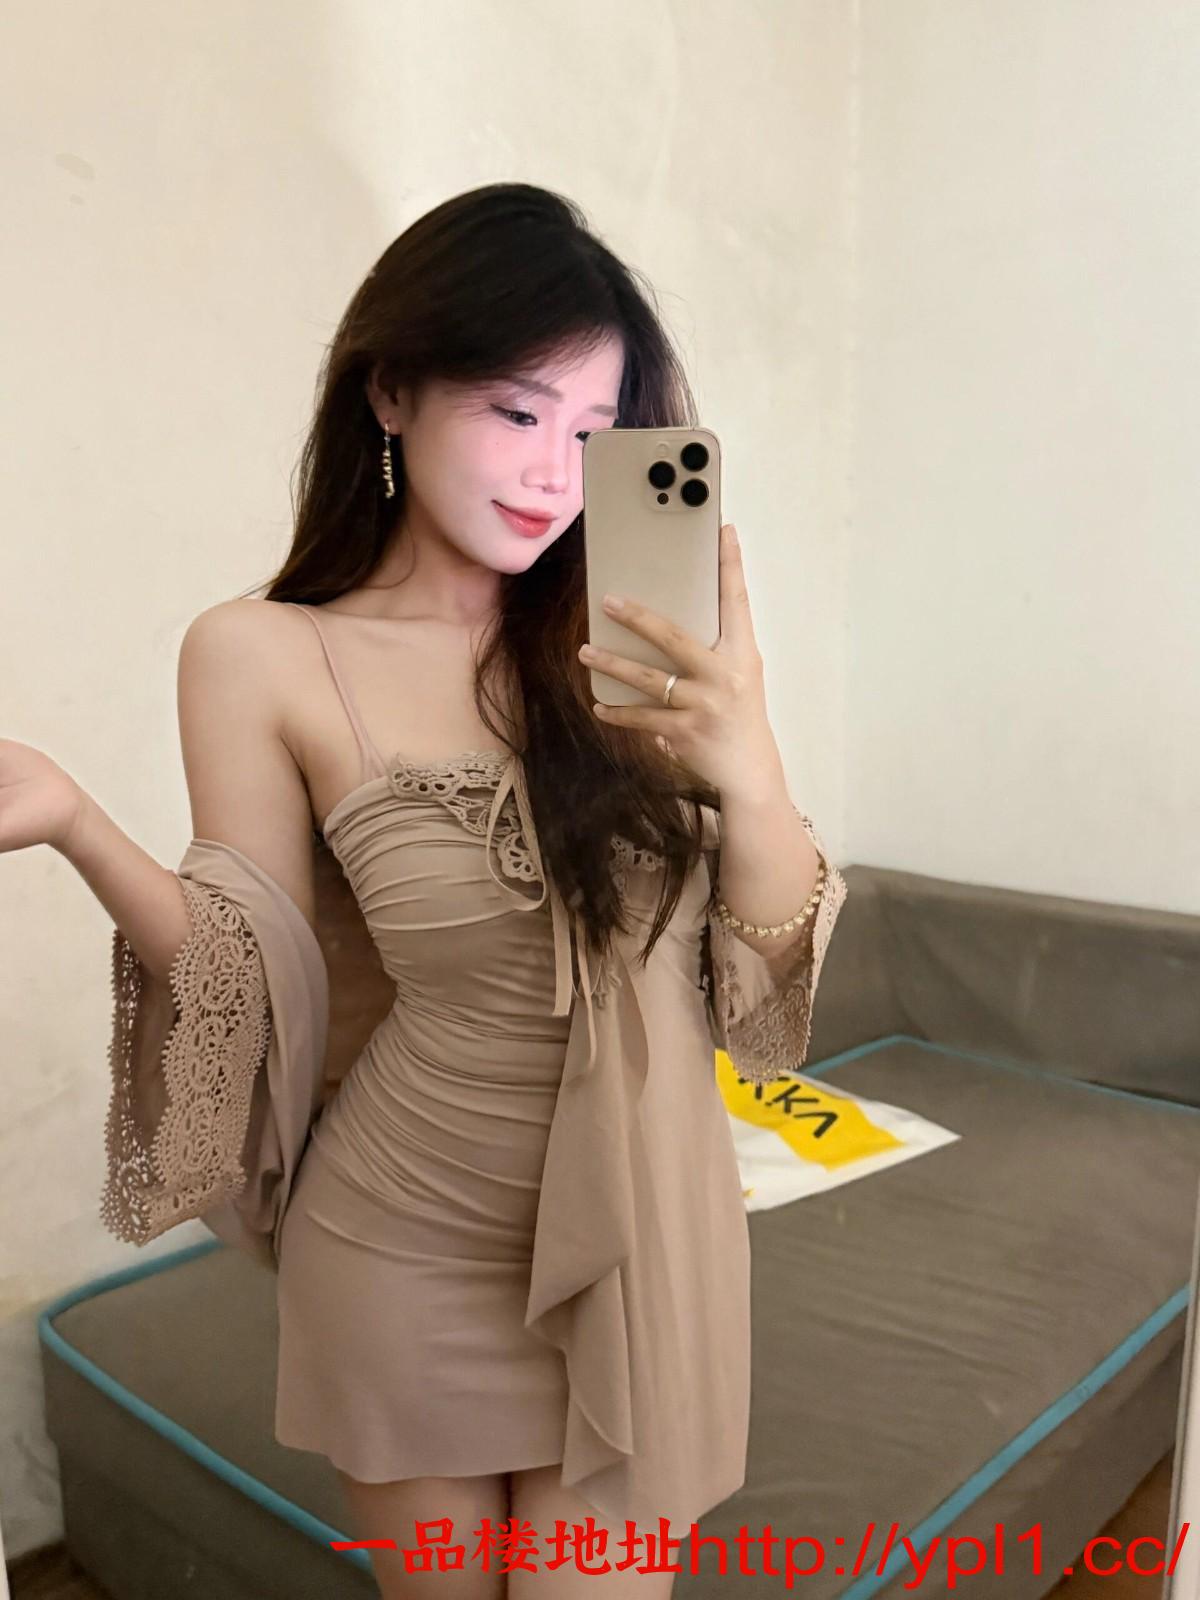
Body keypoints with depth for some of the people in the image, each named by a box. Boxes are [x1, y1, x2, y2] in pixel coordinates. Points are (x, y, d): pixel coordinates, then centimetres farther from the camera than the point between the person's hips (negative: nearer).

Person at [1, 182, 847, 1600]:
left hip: (634, 1252, 1)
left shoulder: (635, 649, -7)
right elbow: (268, 1007, -7)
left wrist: (747, 775, -25)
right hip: (403, 1258, -1)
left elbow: (767, 1000, -7)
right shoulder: (264, 657, -10)